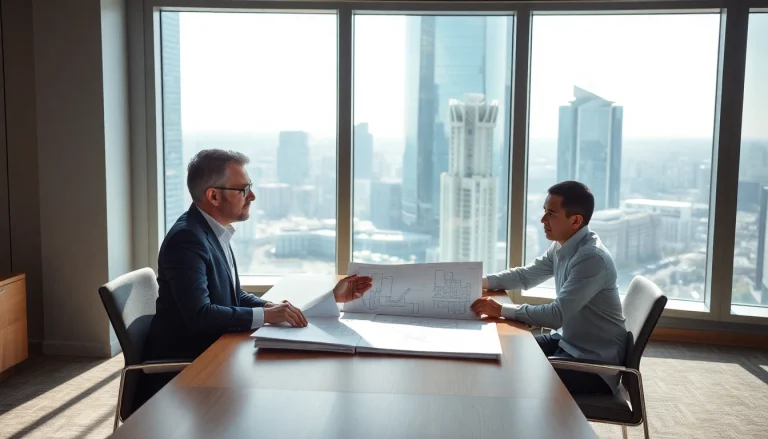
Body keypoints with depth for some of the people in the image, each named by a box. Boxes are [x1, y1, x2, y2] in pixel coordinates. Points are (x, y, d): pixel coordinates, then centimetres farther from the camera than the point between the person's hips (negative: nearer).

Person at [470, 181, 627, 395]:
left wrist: (501, 310, -28)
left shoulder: (593, 258, -27)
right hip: (568, 342, 9)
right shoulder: (562, 246, 1)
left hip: (594, 363, -9)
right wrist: (479, 281, 1)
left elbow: (556, 315, -31)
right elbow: (526, 275, 14)